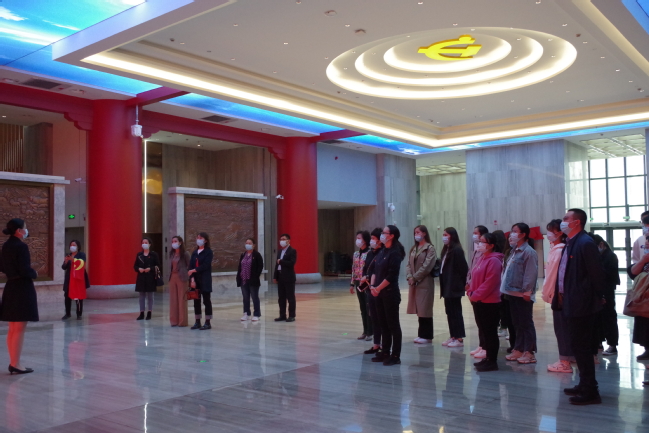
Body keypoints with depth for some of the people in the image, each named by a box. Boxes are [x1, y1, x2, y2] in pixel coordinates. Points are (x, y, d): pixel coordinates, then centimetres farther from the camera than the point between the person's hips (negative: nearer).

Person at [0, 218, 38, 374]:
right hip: (22, 288, -9)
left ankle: (13, 362, 22)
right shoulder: (21, 246, -17)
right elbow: (25, 270, -22)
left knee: (12, 329, 14)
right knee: (19, 329, -3)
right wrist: (34, 273, -4)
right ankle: (16, 365, 1)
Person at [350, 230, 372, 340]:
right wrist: (352, 284, 13)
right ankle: (365, 331, 20)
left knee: (369, 308, 0)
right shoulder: (356, 254, 10)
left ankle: (370, 332, 9)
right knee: (363, 308, 12)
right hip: (358, 283, 7)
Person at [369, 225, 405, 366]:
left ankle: (395, 356, 5)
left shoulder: (395, 253, -12)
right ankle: (385, 352, 21)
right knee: (383, 323, 13)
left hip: (390, 293, -8)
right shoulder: (382, 252, 12)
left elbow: (391, 276, -18)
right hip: (379, 293, 8)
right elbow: (374, 270, 12)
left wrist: (378, 288, -12)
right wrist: (372, 286, -2)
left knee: (393, 324, -1)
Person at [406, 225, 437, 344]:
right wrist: (409, 277, -4)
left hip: (425, 283, -7)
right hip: (414, 283, 7)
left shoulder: (430, 249, -6)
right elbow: (409, 264, 11)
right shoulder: (413, 249, 16)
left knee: (425, 309, -3)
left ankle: (426, 336, 4)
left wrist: (415, 278, -12)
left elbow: (426, 266, -14)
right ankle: (422, 334, 16)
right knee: (418, 309, 9)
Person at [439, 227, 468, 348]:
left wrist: (461, 283, -10)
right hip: (447, 287, 9)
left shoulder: (457, 250, -14)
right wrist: (443, 286, 8)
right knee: (450, 312, 12)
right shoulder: (446, 250, 14)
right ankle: (453, 336, 20)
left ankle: (459, 338, 5)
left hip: (454, 287, -9)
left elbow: (463, 268, -16)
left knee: (455, 312, -2)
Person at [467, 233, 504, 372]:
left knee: (490, 332, -2)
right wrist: (470, 293, 4)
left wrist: (476, 295, -17)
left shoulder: (494, 260, -15)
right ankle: (488, 358, 25)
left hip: (489, 303, -10)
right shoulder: (482, 259, 15)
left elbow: (490, 283, -21)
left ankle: (493, 361, 6)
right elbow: (475, 278, 18)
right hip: (479, 302, 10)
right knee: (483, 331, 15)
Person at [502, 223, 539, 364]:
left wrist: (526, 291, -20)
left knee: (526, 323, -2)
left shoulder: (529, 252, -14)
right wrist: (506, 289, 16)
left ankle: (529, 352, 4)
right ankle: (518, 350, 22)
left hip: (522, 295, -9)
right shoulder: (514, 251, 16)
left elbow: (531, 273, -19)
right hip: (513, 293, 9)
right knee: (517, 323, 15)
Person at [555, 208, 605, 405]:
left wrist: (593, 299, -13)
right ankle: (585, 386, 29)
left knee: (581, 347, -3)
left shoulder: (585, 243, -17)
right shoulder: (570, 243, 13)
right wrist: (561, 295, 12)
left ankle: (590, 392, 6)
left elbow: (596, 275, -18)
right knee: (579, 346, 17)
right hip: (571, 305, 10)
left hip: (581, 306, -10)